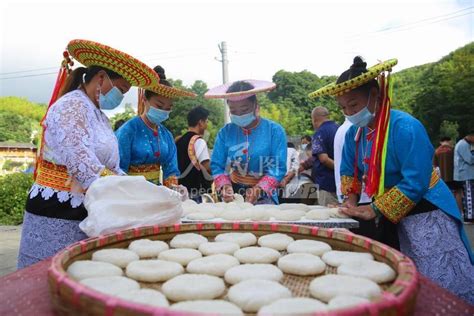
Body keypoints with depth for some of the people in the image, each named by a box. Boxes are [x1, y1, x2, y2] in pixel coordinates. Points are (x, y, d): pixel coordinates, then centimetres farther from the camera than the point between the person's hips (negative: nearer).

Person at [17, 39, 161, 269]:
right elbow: (85, 168, -25)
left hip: (85, 216, 9)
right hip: (57, 217, -8)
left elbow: (111, 168, 16)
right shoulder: (71, 106, -13)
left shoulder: (98, 115, 15)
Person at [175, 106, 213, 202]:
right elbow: (208, 167, -20)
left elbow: (175, 165, 15)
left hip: (182, 188, 8)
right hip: (196, 191, -8)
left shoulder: (179, 140, 10)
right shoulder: (199, 141, -13)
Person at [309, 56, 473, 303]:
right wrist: (351, 200, 0)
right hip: (389, 216, 7)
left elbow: (415, 183, -25)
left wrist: (374, 211, -24)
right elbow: (349, 170, 15)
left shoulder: (405, 127, -23)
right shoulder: (354, 133, -1)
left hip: (425, 213, -6)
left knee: (443, 288, -1)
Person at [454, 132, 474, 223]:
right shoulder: (464, 145, -17)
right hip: (466, 175, -11)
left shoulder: (464, 144, 18)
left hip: (465, 174, 11)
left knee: (466, 195, 14)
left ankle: (467, 215, 20)